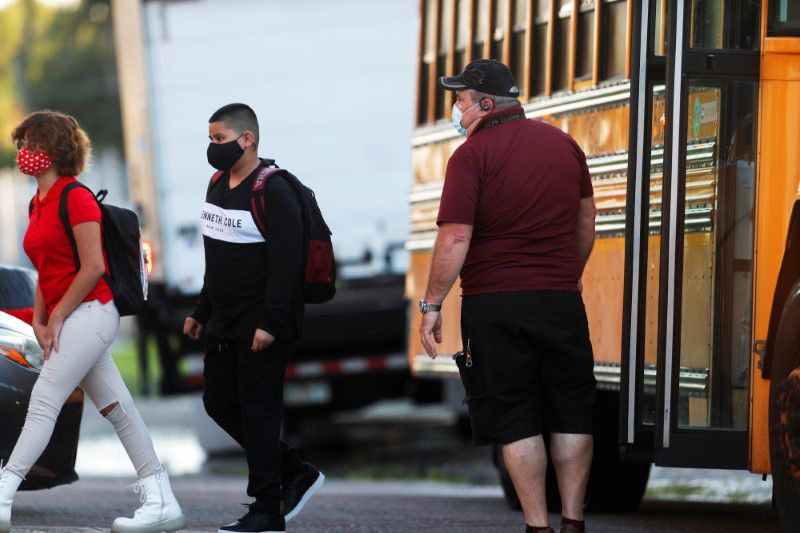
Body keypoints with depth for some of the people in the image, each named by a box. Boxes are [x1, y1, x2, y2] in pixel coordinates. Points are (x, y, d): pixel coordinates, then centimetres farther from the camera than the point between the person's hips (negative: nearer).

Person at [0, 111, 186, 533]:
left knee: (43, 401, -15)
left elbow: (93, 267, -16)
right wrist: (39, 322, 8)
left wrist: (57, 318, -13)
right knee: (116, 409, 7)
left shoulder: (75, 197, -12)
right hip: (66, 321, 9)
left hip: (90, 311, -9)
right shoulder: (38, 203, 17)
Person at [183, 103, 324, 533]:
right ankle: (296, 474, 22)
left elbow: (286, 263, -21)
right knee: (219, 403, 12)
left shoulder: (272, 192, -17)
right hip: (225, 326, 10)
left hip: (263, 328, -10)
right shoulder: (218, 185, 12)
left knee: (258, 412, -5)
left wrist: (270, 324, -24)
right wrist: (202, 312, 22)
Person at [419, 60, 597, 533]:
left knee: (516, 422, 2)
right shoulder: (564, 144, 9)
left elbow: (455, 238, -15)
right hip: (561, 298, 4)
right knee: (571, 416, 12)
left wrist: (432, 305, -9)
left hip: (495, 301, -4)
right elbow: (587, 220, 19)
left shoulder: (472, 155, -10)